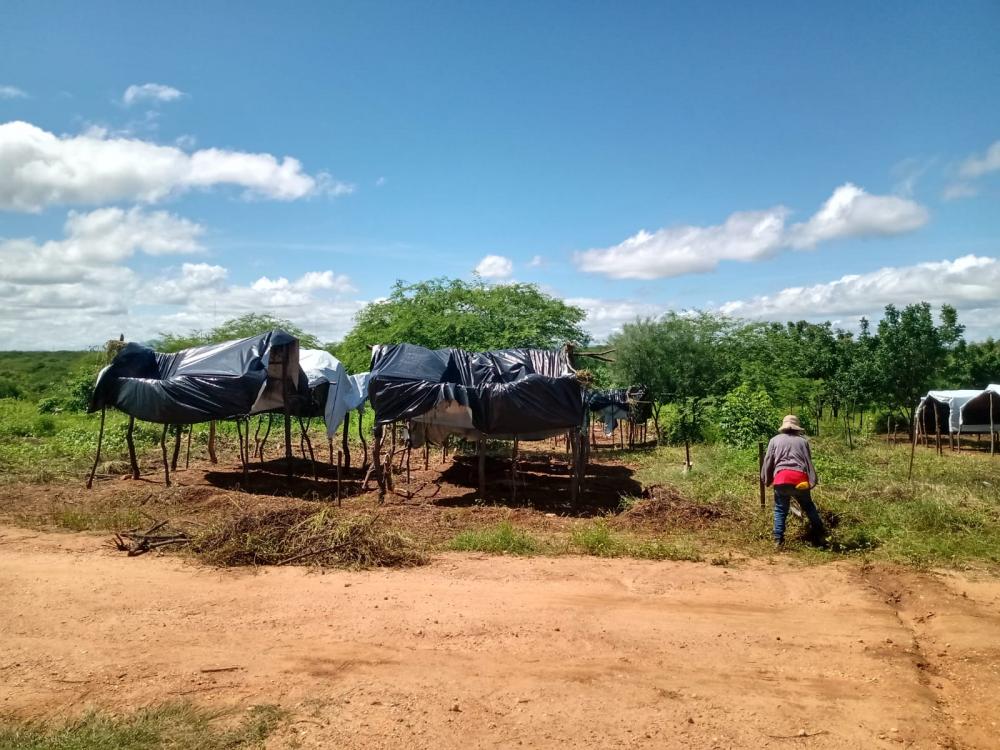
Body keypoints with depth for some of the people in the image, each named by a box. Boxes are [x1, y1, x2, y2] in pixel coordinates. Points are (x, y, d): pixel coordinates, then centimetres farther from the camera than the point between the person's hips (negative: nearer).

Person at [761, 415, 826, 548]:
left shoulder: (775, 440, 14)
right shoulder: (803, 440, 16)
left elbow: (768, 461, 12)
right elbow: (809, 462, 14)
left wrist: (766, 479, 21)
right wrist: (812, 481, 16)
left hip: (781, 478, -1)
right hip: (800, 478, 1)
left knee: (780, 510, 9)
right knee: (809, 507, 20)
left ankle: (778, 540, 3)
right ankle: (820, 533, 27)